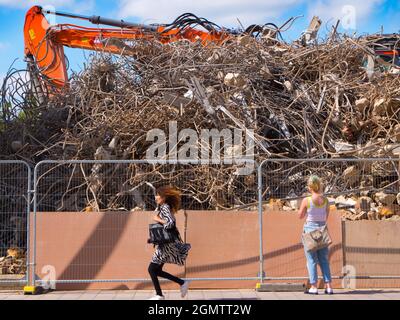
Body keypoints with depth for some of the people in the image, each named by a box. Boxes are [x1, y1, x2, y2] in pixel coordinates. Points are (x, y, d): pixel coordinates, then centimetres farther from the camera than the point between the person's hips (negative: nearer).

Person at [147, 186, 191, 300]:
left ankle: (159, 295, 5)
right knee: (157, 270, 11)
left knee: (152, 269, -3)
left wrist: (158, 219, -15)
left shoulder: (165, 208, -14)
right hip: (165, 244, 9)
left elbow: (170, 223, -28)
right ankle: (182, 283, 14)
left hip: (166, 244, -9)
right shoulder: (161, 207, 14)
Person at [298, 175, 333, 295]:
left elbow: (300, 216, -1)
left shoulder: (306, 200, -12)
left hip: (310, 228, -3)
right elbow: (326, 217, 8)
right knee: (324, 259, 10)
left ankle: (313, 287, 2)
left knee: (311, 259, 2)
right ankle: (328, 286, 8)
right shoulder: (325, 200, -1)